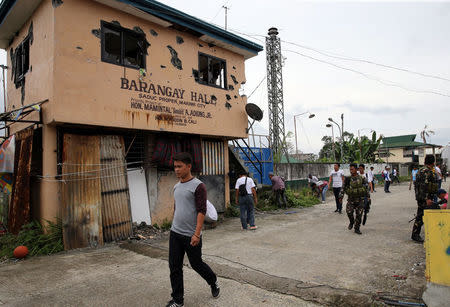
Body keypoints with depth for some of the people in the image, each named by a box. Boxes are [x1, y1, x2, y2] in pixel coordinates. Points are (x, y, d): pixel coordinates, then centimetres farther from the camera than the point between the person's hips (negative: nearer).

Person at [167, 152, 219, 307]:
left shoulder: (198, 186, -14)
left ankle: (213, 282, 38)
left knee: (196, 264, 10)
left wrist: (197, 234, -22)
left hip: (191, 236, -6)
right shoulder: (176, 187, 9)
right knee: (174, 267, 8)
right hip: (175, 233, 6)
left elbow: (201, 211, -18)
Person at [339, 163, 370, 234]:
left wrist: (368, 196, 0)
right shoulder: (347, 179, 1)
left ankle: (357, 229, 17)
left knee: (359, 214, 2)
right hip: (351, 199, 0)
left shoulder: (362, 178, 0)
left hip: (360, 200, 0)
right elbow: (343, 188, 0)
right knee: (349, 211, -16)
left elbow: (366, 188, 6)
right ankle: (351, 222, 14)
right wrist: (341, 196, -8)